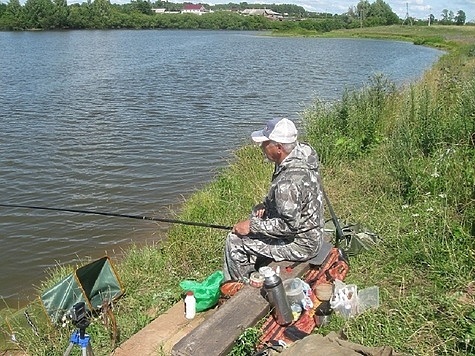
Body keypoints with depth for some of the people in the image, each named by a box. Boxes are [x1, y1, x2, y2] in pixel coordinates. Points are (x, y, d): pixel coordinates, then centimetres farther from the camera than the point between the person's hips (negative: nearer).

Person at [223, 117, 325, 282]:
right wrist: (266, 205, 4)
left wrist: (252, 225, -20)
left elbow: (289, 225, -29)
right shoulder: (302, 150, -4)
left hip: (301, 244, -10)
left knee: (234, 240, -4)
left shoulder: (289, 180, -35)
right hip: (311, 230, 10)